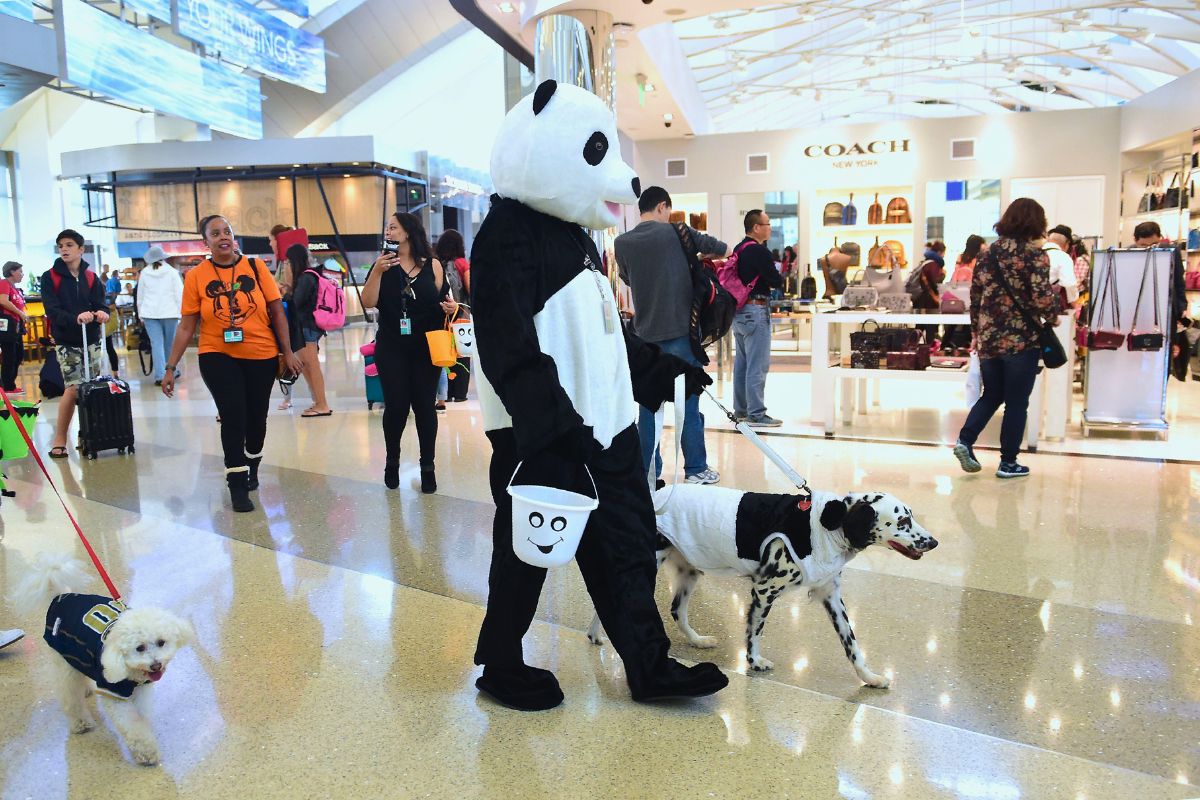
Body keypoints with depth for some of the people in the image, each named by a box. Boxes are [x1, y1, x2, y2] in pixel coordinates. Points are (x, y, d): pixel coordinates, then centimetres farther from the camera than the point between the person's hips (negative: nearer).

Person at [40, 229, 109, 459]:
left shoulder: (91, 278, 8)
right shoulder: (49, 278, -1)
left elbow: (101, 305, -1)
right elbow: (52, 311, -12)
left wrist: (102, 313, -26)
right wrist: (76, 318, -31)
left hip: (92, 340, 3)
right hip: (66, 342, -3)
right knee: (73, 388, -11)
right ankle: (59, 439, 1)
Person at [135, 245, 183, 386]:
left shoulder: (144, 273, 4)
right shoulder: (172, 271, -1)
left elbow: (140, 296, 10)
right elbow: (179, 294, -4)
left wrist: (140, 314, 19)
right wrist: (181, 312, 0)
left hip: (150, 313, 1)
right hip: (169, 312, -1)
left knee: (156, 344, -2)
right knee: (170, 344, 10)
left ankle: (160, 376, -9)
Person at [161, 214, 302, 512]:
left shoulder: (255, 267, -2)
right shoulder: (196, 276, -2)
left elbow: (277, 311, 2)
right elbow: (186, 326, 0)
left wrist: (287, 352, -1)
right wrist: (170, 367, -1)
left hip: (261, 356, 1)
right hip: (218, 357, -1)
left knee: (256, 417, 11)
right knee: (233, 417, -10)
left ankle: (251, 468, 37)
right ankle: (237, 486, 2)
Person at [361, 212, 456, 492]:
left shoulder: (432, 265, 1)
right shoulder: (383, 265, 3)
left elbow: (443, 302, 7)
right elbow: (368, 303, -7)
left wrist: (450, 307, -15)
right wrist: (377, 271, -17)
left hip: (425, 347, 0)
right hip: (391, 348, 1)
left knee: (424, 404, 3)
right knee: (396, 405, 2)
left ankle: (427, 466, 16)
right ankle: (392, 461, 24)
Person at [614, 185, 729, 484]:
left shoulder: (622, 243, 3)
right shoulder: (676, 233, -4)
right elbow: (719, 247, 9)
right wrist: (727, 250, 30)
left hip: (644, 333, 3)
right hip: (679, 331, -3)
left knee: (648, 403, 9)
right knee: (687, 402, 5)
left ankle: (648, 471, 13)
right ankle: (696, 469, 11)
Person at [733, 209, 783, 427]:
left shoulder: (738, 249, 12)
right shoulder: (759, 251, -15)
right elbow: (776, 281, -14)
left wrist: (767, 279, 3)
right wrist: (779, 278, 7)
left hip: (738, 309, 10)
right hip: (755, 311, -9)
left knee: (741, 362, 15)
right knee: (757, 365, -6)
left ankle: (741, 409, 22)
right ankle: (756, 414, -4)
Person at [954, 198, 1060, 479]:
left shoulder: (988, 253, 8)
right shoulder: (1035, 254, -8)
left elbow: (975, 298, 12)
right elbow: (1042, 297, -17)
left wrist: (977, 332, 22)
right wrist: (1053, 316, 3)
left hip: (988, 339, 5)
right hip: (1022, 340, -5)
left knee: (991, 395, 19)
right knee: (1017, 402, 5)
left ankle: (965, 441, 2)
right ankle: (1008, 463, 11)